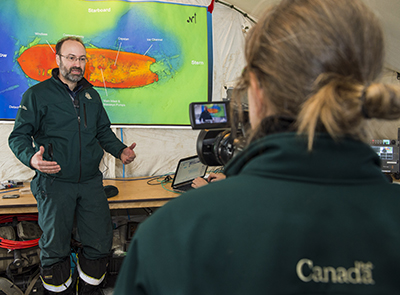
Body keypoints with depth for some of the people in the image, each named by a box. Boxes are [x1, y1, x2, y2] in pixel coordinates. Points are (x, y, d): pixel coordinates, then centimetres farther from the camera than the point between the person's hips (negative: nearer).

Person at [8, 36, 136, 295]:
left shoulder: (91, 95, 13)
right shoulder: (37, 94, -2)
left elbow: (103, 131, 22)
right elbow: (19, 136, -3)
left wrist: (120, 150, 4)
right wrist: (32, 158, -22)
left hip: (91, 182, 4)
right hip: (55, 183, -4)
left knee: (100, 242, 5)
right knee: (55, 247, 6)